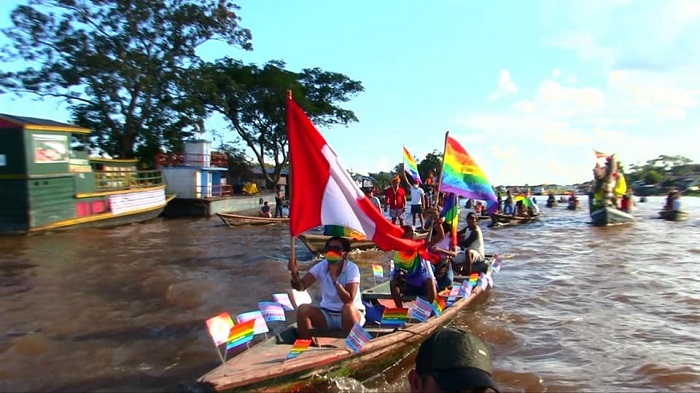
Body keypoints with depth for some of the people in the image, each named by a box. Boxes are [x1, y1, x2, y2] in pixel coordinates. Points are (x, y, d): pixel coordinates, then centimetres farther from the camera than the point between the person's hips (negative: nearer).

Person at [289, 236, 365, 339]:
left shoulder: (352, 268, -18)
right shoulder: (321, 266, -7)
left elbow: (349, 300, -27)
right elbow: (301, 286, -14)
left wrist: (335, 278, -33)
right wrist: (295, 273, -34)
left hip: (352, 314, -3)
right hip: (327, 314, 4)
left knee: (348, 308, -36)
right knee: (303, 309, -20)